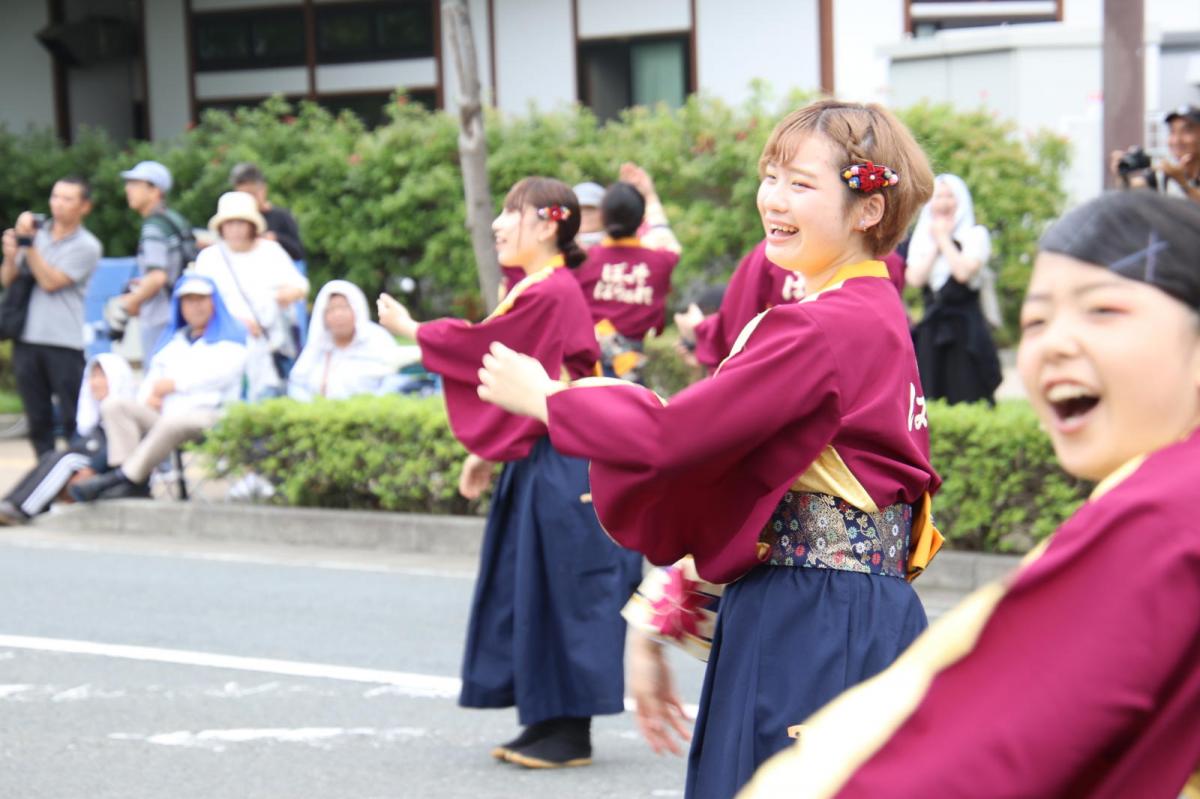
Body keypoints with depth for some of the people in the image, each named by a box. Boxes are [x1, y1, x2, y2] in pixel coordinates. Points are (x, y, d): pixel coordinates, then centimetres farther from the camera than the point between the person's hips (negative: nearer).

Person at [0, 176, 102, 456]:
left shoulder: (86, 246, -1)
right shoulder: (36, 232, 12)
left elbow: (50, 282, -10)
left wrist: (29, 244, -11)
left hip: (65, 342, -4)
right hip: (26, 338, 4)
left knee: (73, 418, -4)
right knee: (37, 417, 8)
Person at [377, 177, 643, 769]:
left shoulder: (550, 294, -17)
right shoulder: (538, 291, 14)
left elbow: (483, 346, -15)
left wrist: (411, 330, -2)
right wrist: (485, 453, 18)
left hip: (561, 468, -10)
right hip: (534, 461, 10)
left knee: (562, 589, -4)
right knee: (530, 587, 12)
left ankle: (572, 732, 3)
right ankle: (547, 720, 19)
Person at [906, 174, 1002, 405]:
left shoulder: (975, 235, 1)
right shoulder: (921, 239, 14)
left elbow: (963, 272, -15)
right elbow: (915, 278, 0)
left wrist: (944, 239, -3)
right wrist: (935, 245, 0)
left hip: (966, 331, -4)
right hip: (931, 331, 4)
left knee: (967, 402, -7)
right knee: (931, 403, 0)